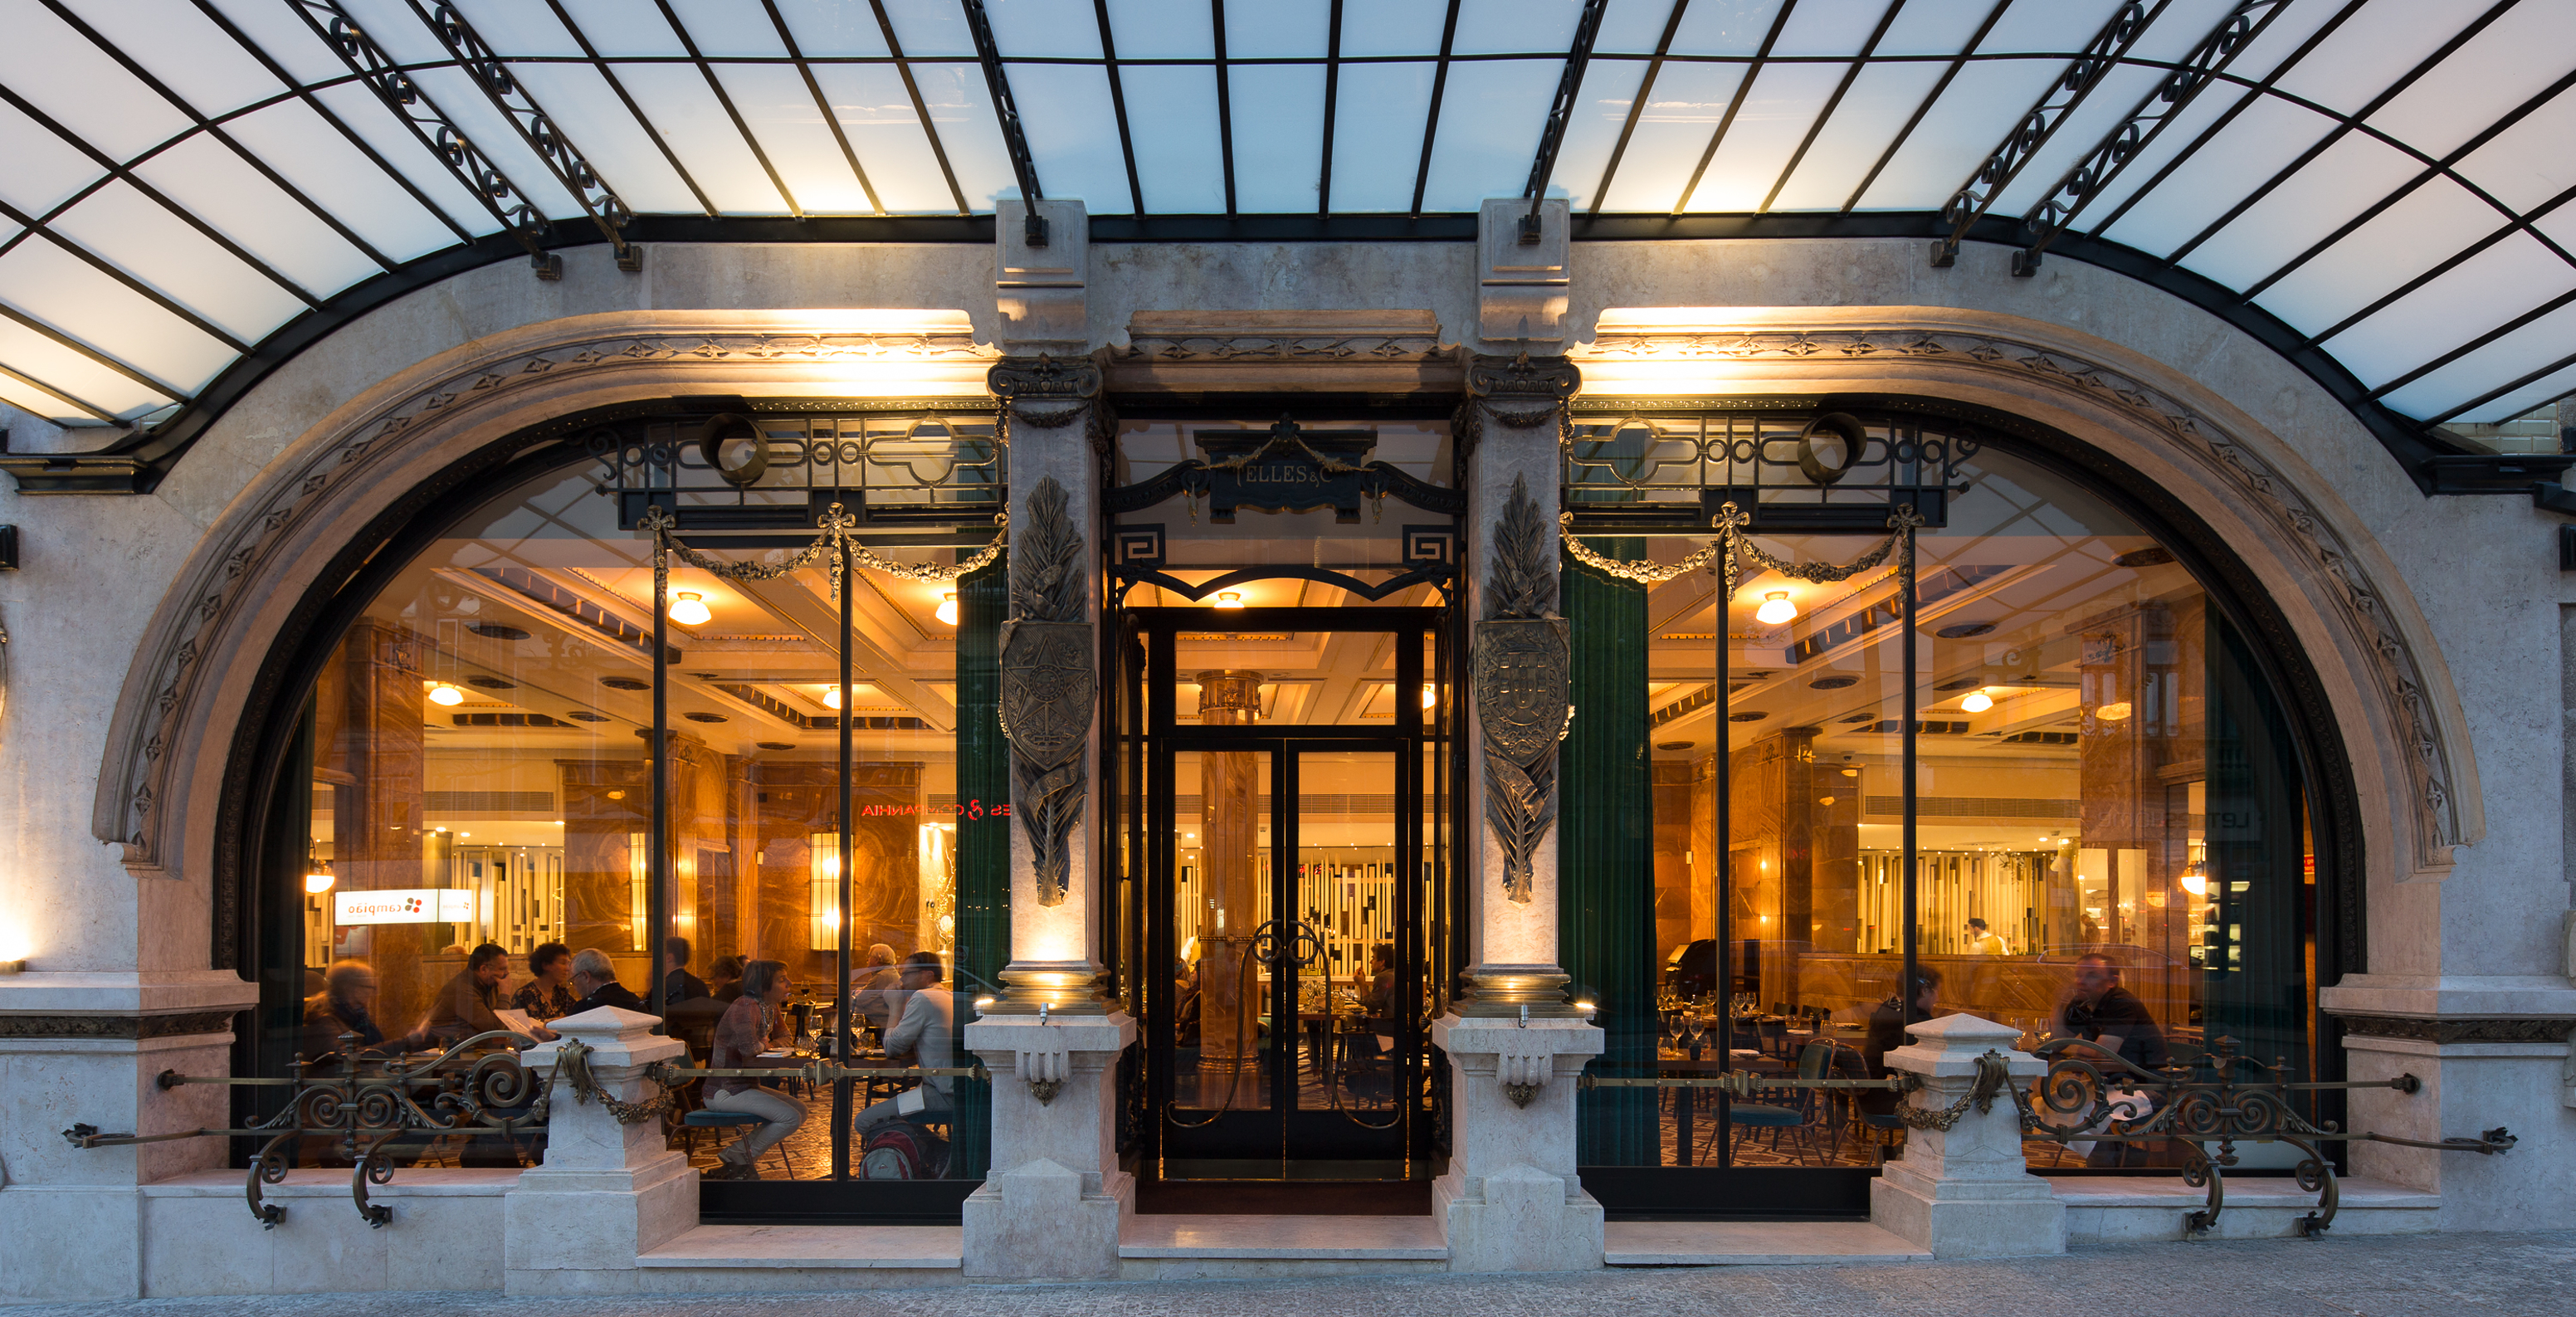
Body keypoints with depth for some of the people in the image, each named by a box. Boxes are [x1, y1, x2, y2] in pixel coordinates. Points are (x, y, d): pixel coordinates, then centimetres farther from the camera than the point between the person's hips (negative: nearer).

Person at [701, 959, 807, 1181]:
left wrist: (769, 1044, 0)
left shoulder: (771, 1008, 9)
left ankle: (737, 1152, 9)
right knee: (790, 1118, -17)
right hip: (725, 1090, -10)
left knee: (800, 1111, 8)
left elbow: (784, 1037, 22)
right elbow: (749, 1047, -31)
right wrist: (764, 1045, -9)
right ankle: (740, 1160, 1)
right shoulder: (745, 1007, -19)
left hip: (747, 1085, 10)